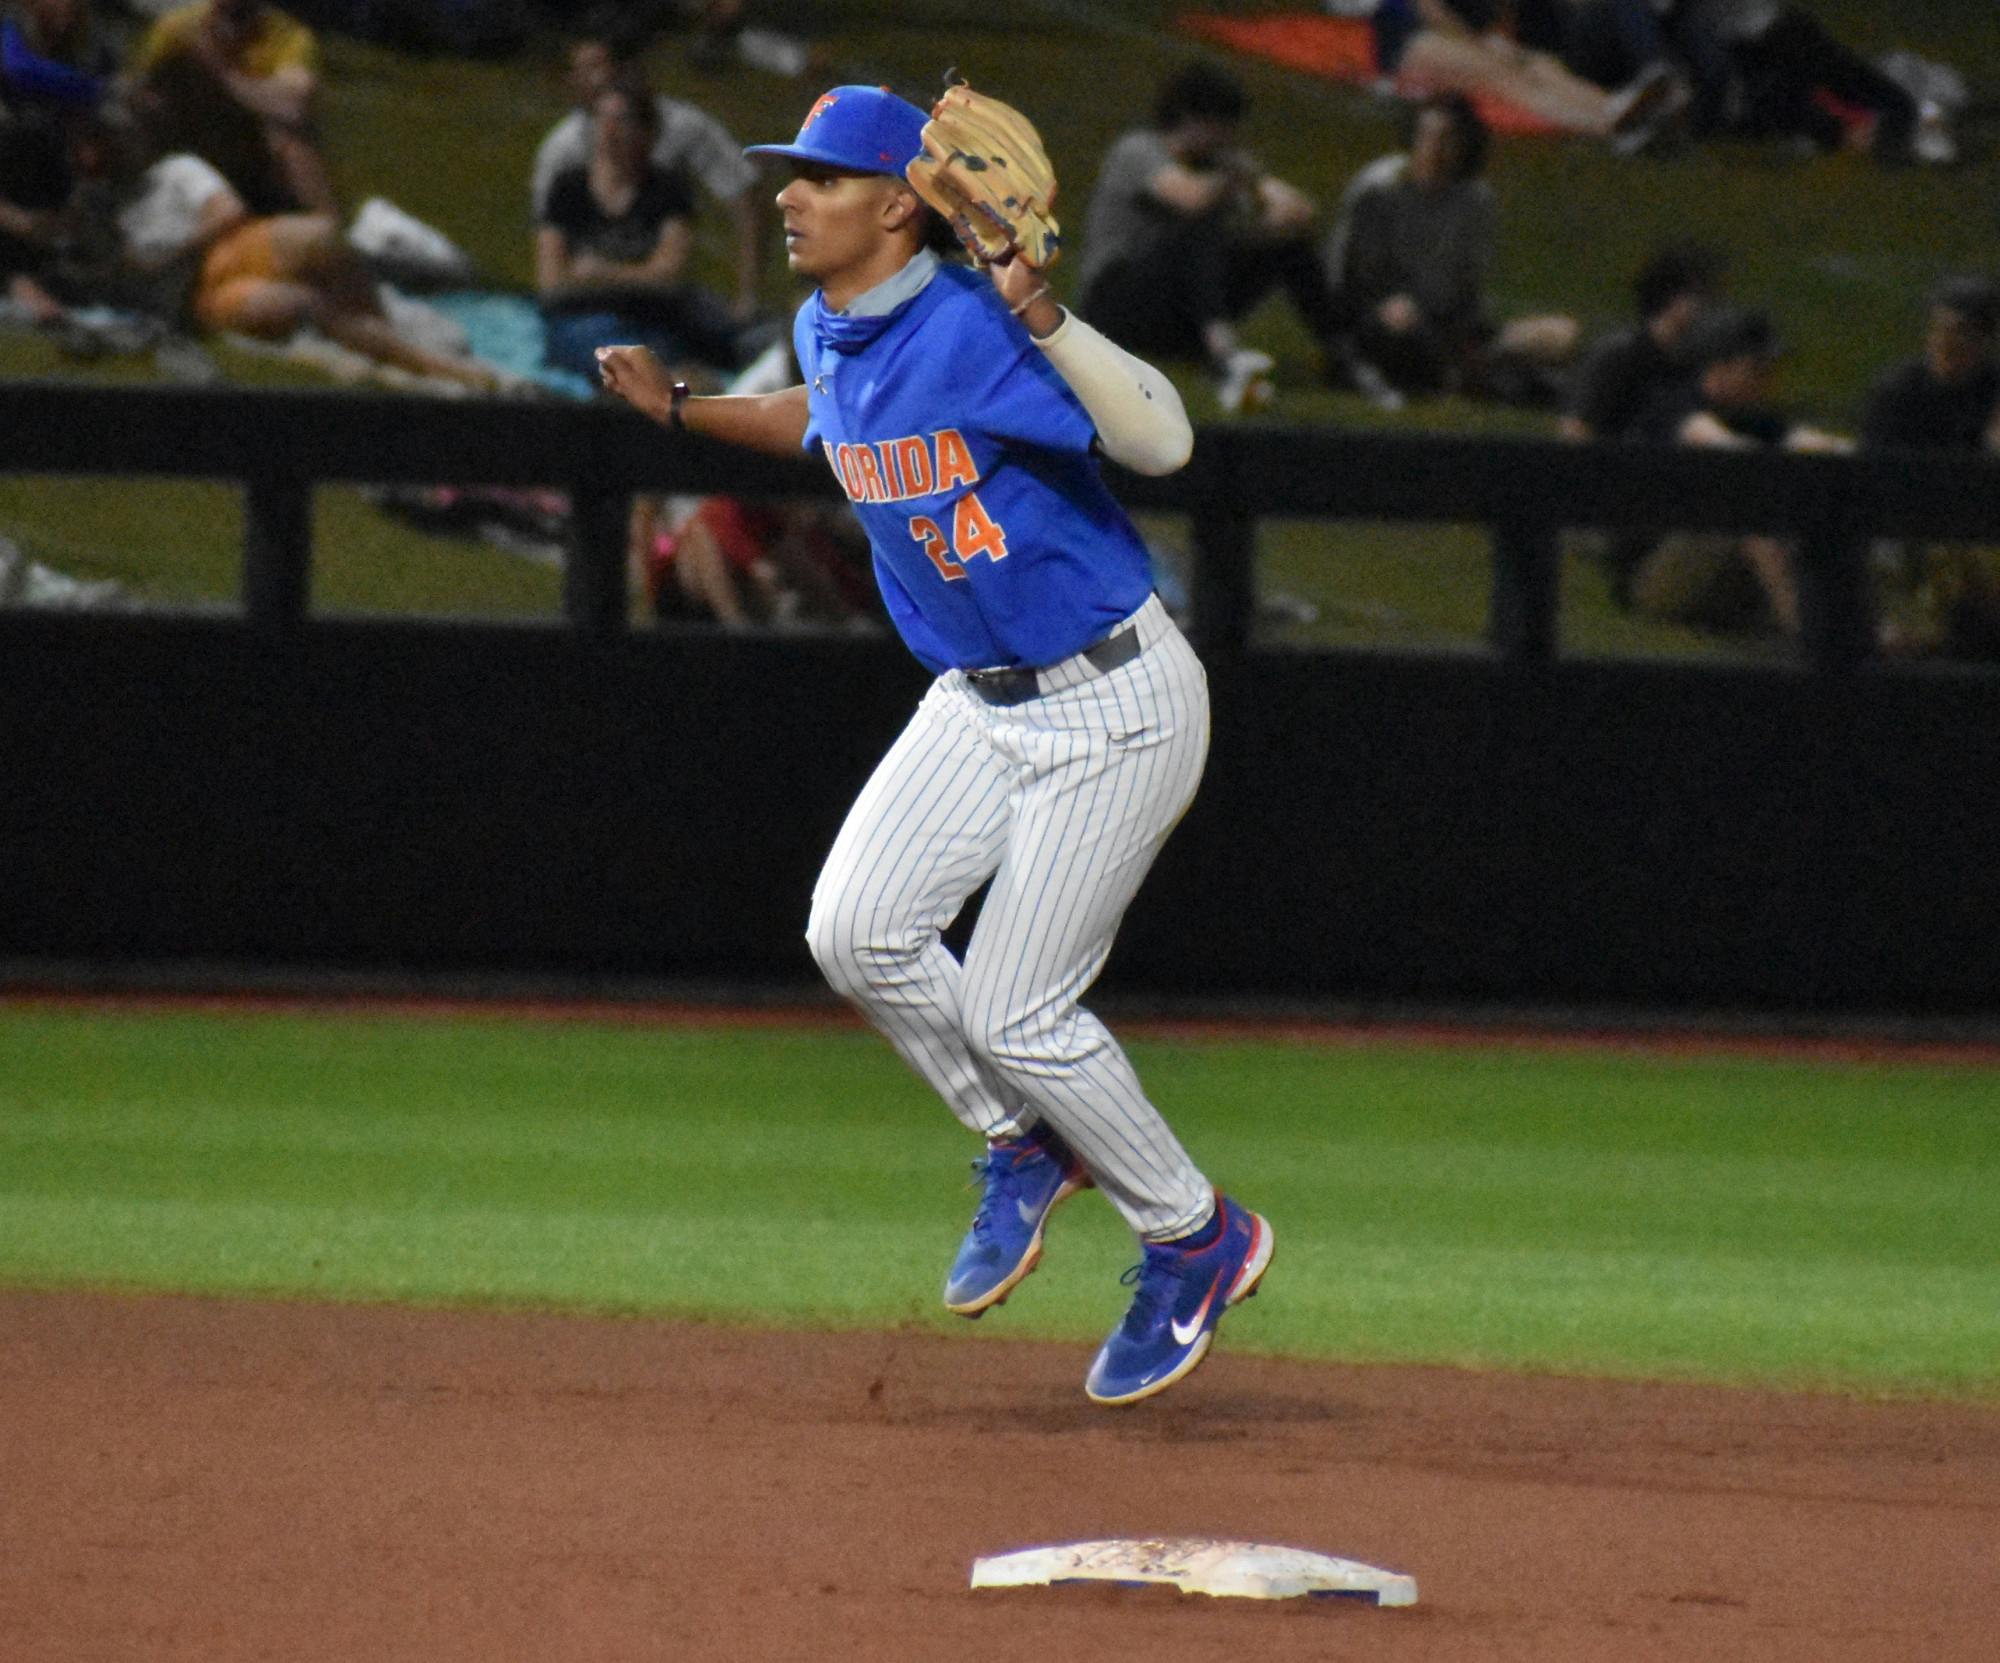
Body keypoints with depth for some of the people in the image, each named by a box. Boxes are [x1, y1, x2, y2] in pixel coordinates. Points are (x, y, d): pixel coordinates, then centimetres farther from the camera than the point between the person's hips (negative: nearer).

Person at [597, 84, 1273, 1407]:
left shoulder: (973, 332, -25)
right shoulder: (830, 334, 2)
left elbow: (1163, 441, -36)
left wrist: (1042, 317, -46)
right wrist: (686, 412, 18)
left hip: (1116, 710, -8)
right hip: (979, 702, 8)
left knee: (1015, 1012, -8)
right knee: (859, 933, -7)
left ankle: (1198, 1240, 14)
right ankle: (1028, 1148, 18)